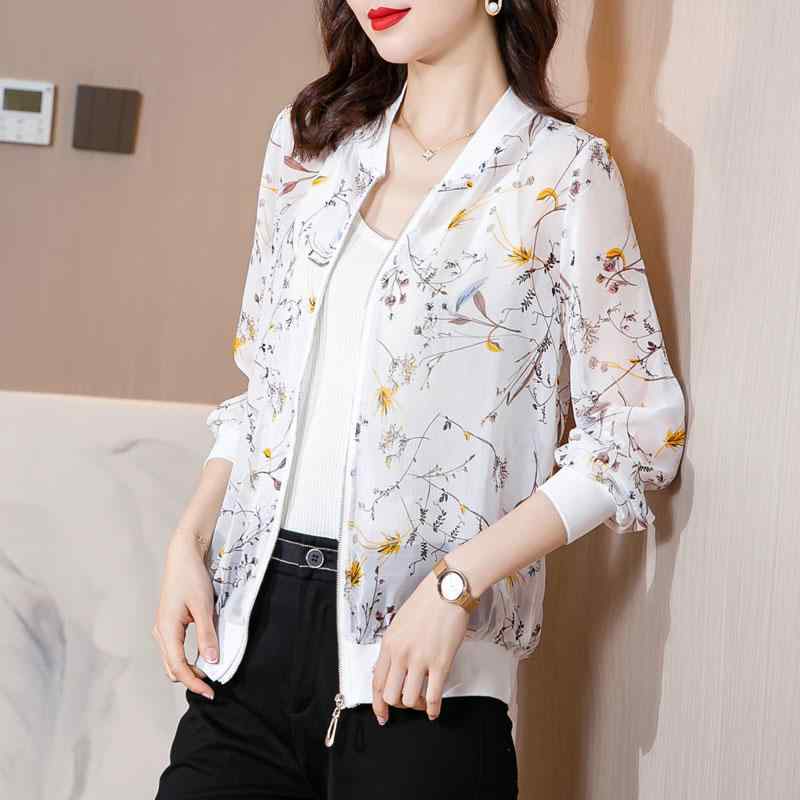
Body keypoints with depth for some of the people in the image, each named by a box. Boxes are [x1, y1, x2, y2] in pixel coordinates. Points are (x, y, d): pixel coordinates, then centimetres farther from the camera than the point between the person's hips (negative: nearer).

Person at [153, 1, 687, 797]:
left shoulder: (563, 170, -4)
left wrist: (454, 585, -14)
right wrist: (190, 537, 4)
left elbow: (639, 430, -6)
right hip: (252, 620, 5)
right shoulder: (311, 135, 11)